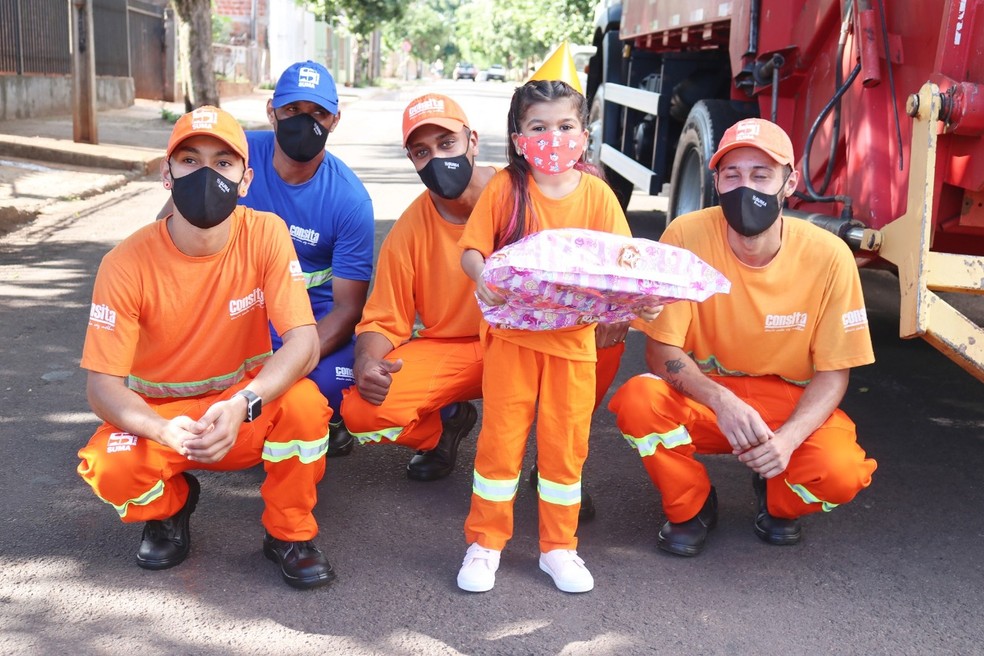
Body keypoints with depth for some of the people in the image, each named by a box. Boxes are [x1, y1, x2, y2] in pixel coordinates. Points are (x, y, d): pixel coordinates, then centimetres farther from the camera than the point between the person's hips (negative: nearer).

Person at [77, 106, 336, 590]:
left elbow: (304, 342, -24)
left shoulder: (265, 235, -17)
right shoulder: (127, 264, -19)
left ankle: (289, 533, -3)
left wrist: (242, 406, -42)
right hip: (158, 414, 0)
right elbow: (103, 385, -18)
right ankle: (170, 504, 9)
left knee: (303, 402, -31)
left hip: (248, 412, 0)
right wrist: (165, 430, -38)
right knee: (108, 469, -30)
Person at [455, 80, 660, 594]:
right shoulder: (505, 187, -3)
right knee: (501, 437, 4)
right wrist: (482, 277, -27)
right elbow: (472, 249, -5)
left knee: (565, 442, 8)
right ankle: (485, 542, 20)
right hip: (512, 332, -1)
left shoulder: (597, 194, 0)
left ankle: (558, 547, 24)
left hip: (574, 337, 1)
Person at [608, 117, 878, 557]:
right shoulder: (687, 237, -18)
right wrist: (722, 401, -34)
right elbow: (660, 350, -15)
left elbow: (833, 372, -9)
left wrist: (788, 437, -27)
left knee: (840, 473, -29)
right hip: (704, 395, 0)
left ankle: (777, 501, 11)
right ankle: (691, 507, 2)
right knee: (637, 401, -31)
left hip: (792, 402, 0)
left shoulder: (828, 257, -16)